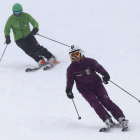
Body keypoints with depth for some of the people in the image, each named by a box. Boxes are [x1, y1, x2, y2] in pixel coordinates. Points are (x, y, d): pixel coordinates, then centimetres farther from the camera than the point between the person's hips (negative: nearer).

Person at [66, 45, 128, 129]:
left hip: (96, 84, -1)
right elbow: (70, 81, 1)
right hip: (85, 89, 1)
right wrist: (69, 91, -17)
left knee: (106, 101, -13)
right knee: (95, 104, -20)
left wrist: (105, 74, -36)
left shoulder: (89, 61, -5)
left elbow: (99, 68, -16)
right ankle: (107, 120, -21)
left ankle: (121, 118, -13)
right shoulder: (71, 69, -2)